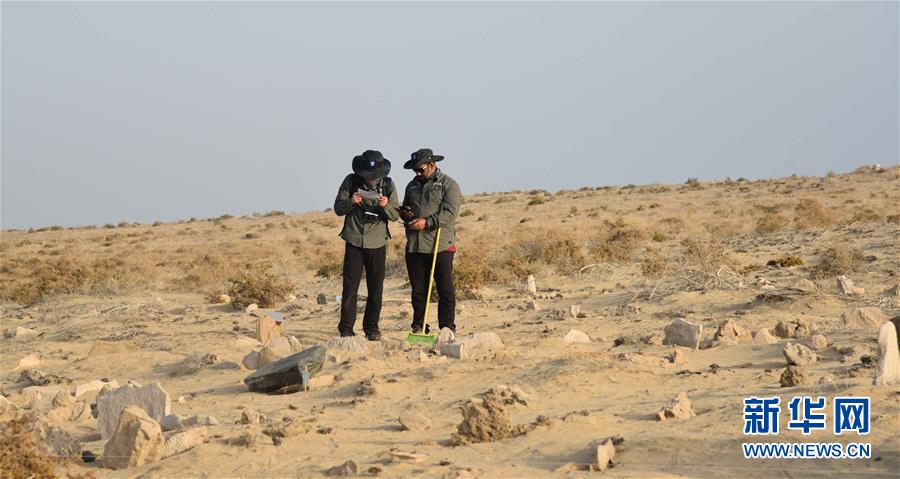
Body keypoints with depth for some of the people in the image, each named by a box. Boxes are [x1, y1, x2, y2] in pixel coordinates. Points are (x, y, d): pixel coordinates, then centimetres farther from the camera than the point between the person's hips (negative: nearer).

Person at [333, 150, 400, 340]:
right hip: (354, 242, -1)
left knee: (376, 289, 5)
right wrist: (351, 202, -18)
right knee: (350, 288, -4)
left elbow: (395, 215, 2)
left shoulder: (388, 185, 2)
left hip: (377, 243, 1)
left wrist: (386, 206, -19)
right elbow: (338, 209, 2)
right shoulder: (351, 181, -1)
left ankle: (372, 328, 15)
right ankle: (346, 329, 1)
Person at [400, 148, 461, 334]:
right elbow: (404, 209, 32)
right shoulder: (412, 186, 20)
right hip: (414, 247, 5)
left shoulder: (448, 184, 1)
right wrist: (405, 214, 7)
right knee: (418, 290, 6)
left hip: (441, 246, -5)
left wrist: (427, 222, -19)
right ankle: (418, 327, 12)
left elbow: (450, 213, -11)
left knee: (445, 288, -3)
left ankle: (447, 328, 1)